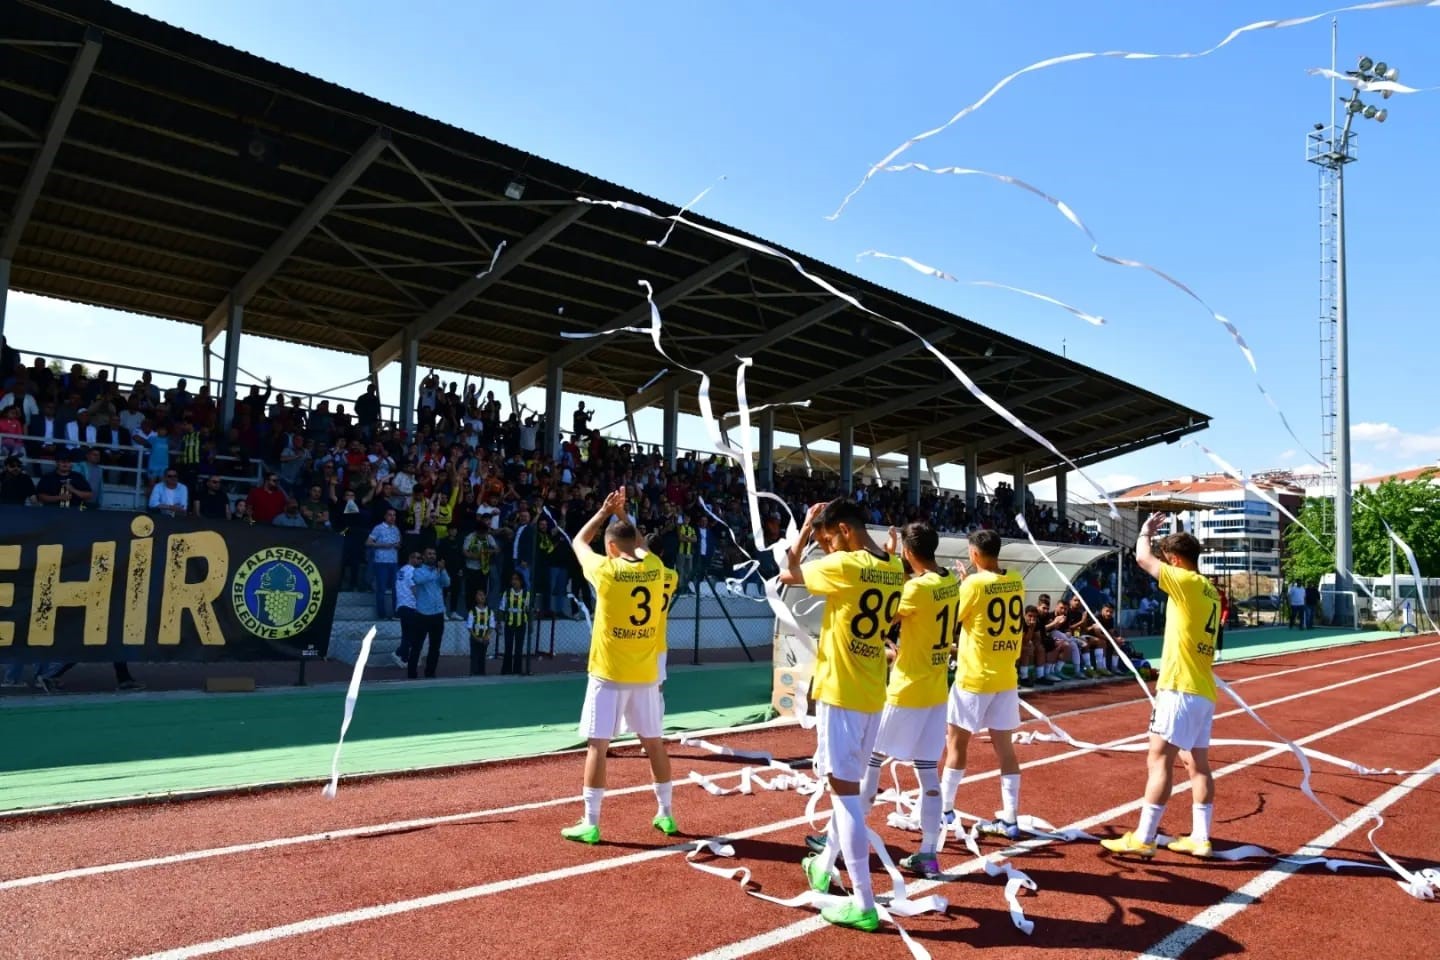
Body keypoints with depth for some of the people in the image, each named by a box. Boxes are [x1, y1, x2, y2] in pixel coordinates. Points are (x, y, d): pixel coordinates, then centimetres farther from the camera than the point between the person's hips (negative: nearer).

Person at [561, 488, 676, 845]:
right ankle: (665, 815, 24)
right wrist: (621, 514, 23)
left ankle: (590, 824, 5)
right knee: (654, 742, 14)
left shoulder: (606, 570, -11)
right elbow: (638, 544, 24)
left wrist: (604, 512, 16)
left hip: (609, 673, -4)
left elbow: (578, 542, 8)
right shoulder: (655, 567, -1)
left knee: (597, 745, 1)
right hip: (646, 673, 5)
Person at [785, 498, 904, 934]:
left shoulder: (846, 566, -19)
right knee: (847, 783, 21)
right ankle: (825, 862, 39)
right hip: (873, 695, 8)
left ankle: (864, 903, 0)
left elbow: (787, 574, -8)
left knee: (845, 789, -3)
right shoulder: (894, 570, 4)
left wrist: (806, 527, 2)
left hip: (841, 693, -8)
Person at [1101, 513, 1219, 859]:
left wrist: (1146, 531, 10)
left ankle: (1142, 838, -7)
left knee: (1158, 761, -8)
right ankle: (1200, 838, 17)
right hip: (1203, 691, 10)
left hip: (1181, 690, -10)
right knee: (1198, 764, 13)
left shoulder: (1187, 582, -11)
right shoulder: (1209, 592, 16)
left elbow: (1143, 558, -9)